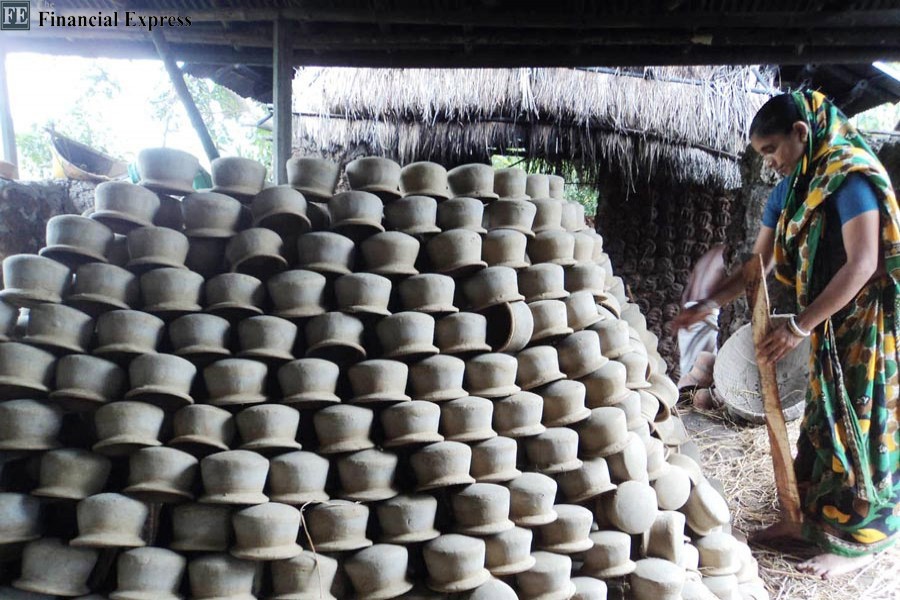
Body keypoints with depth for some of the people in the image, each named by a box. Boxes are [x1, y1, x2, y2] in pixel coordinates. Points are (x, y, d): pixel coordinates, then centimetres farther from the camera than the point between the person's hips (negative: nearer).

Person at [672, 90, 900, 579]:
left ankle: (857, 541, 17)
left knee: (856, 427, 2)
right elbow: (759, 262, 10)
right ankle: (813, 519, 28)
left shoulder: (851, 178, -18)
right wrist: (710, 305, 1)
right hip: (827, 327, 8)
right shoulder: (790, 190, 7)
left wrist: (798, 327, -25)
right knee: (821, 421, 14)